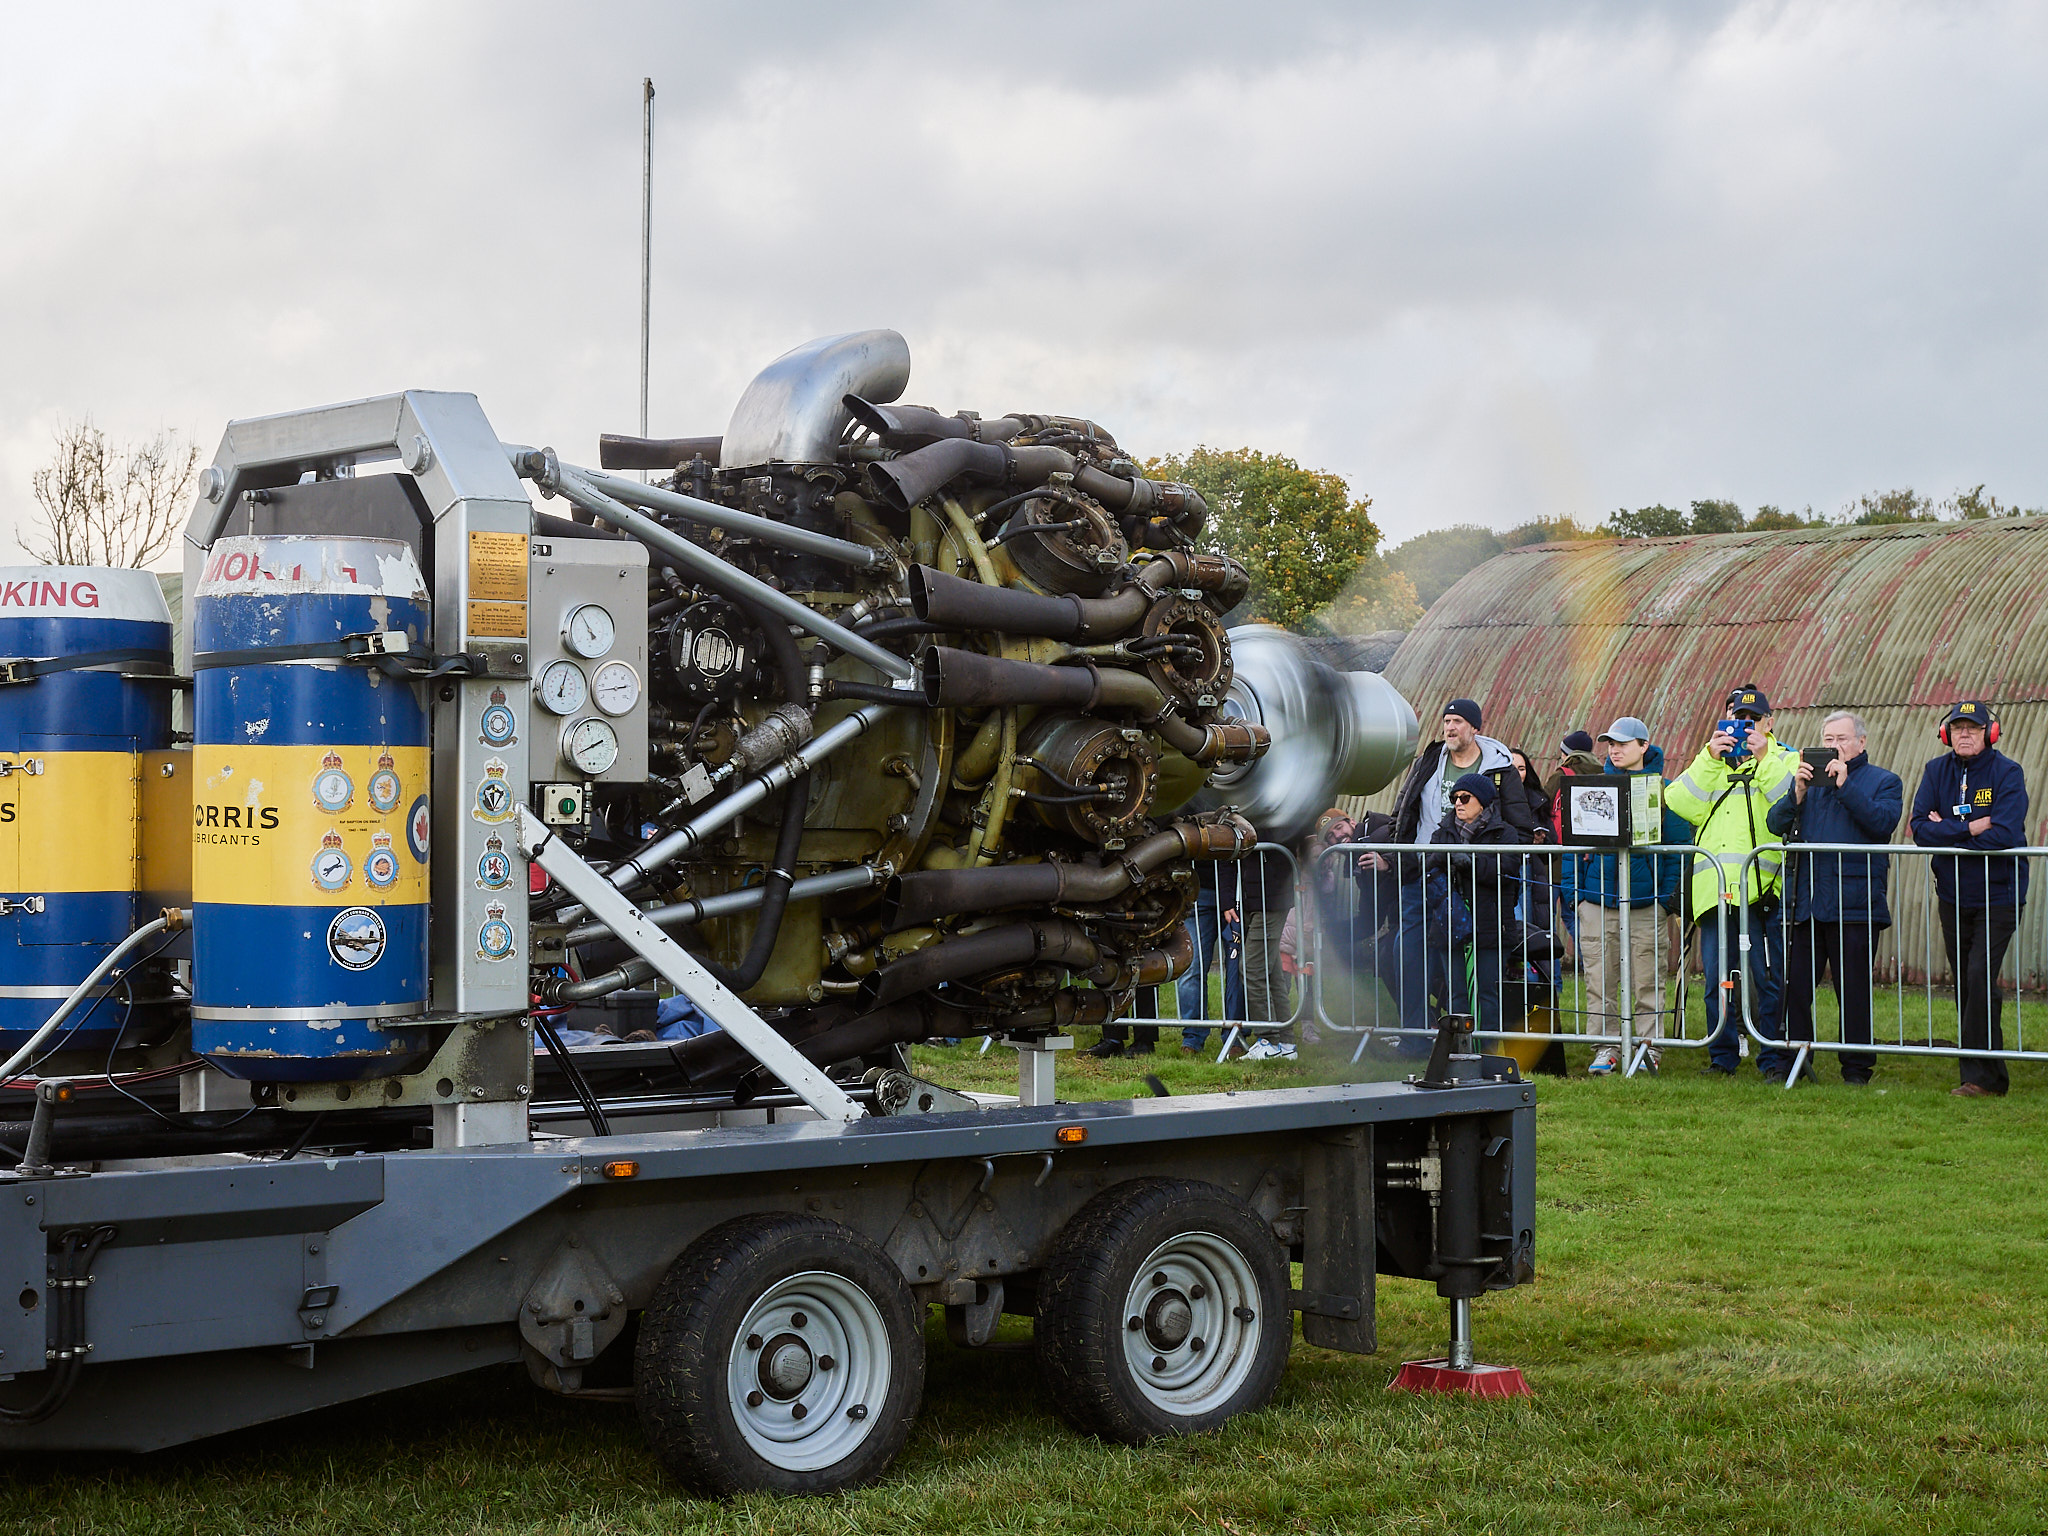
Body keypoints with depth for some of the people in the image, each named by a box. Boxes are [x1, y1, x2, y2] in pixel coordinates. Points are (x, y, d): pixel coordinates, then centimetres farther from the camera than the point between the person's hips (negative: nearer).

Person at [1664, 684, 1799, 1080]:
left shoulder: (1785, 760, 12)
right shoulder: (1709, 761, 19)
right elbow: (1680, 803, 1)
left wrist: (1764, 758, -11)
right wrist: (1709, 759, -7)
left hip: (1762, 888, -3)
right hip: (1714, 888, 3)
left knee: (1770, 978, -5)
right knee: (1716, 978, 7)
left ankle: (1775, 1059, 3)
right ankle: (1722, 1056, 17)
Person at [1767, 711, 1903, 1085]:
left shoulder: (1883, 781, 7)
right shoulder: (1808, 778, 17)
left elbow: (1883, 822, -12)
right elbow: (1776, 823, 7)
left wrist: (1845, 786, -14)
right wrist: (1798, 794, -9)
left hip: (1854, 903, -3)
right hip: (1804, 900, 3)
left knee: (1854, 991, 2)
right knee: (1794, 987, 2)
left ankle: (1857, 1067, 11)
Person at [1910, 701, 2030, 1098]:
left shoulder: (2008, 773, -9)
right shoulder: (1936, 771, 3)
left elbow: (2004, 835, -21)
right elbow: (1920, 828, -8)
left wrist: (1946, 831, -13)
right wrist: (1970, 829, -19)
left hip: (1998, 896, -5)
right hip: (1952, 897, 5)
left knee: (1980, 976, -15)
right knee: (1964, 985, 7)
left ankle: (1982, 1076, -10)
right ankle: (1988, 1077, 15)